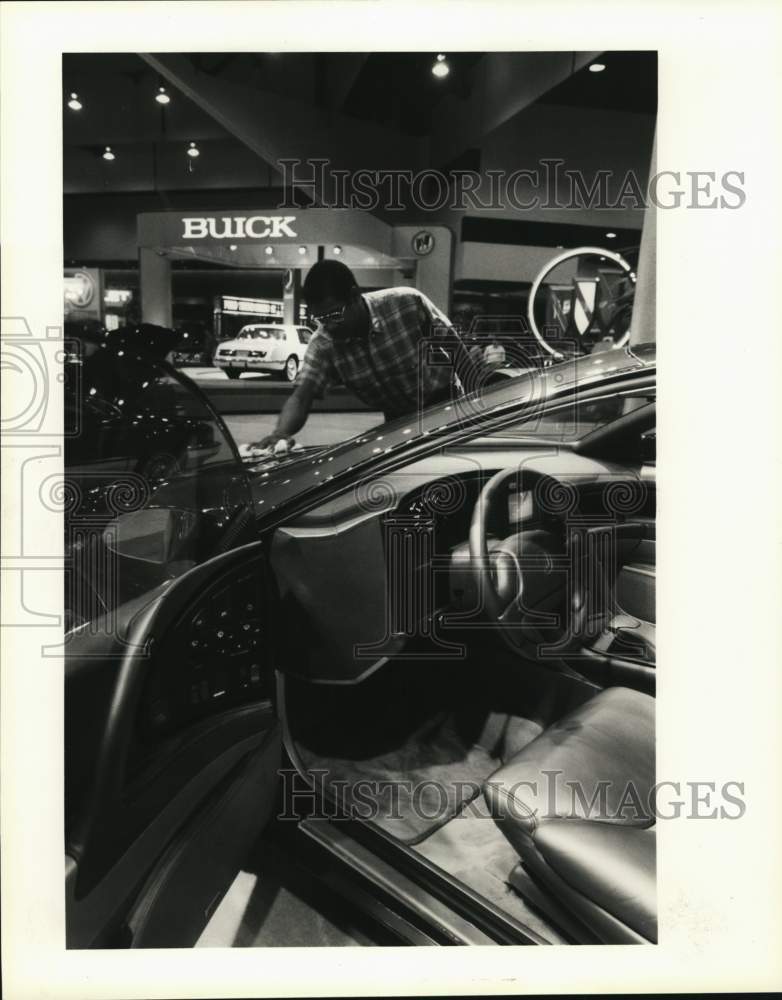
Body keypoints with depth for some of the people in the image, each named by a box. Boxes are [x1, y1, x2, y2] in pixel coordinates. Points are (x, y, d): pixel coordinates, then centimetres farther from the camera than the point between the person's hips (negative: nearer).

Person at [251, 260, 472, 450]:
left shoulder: (409, 303, -22)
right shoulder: (323, 345, -16)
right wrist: (281, 433, -46)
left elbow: (458, 354, -12)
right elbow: (301, 396, -24)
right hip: (399, 424, 3)